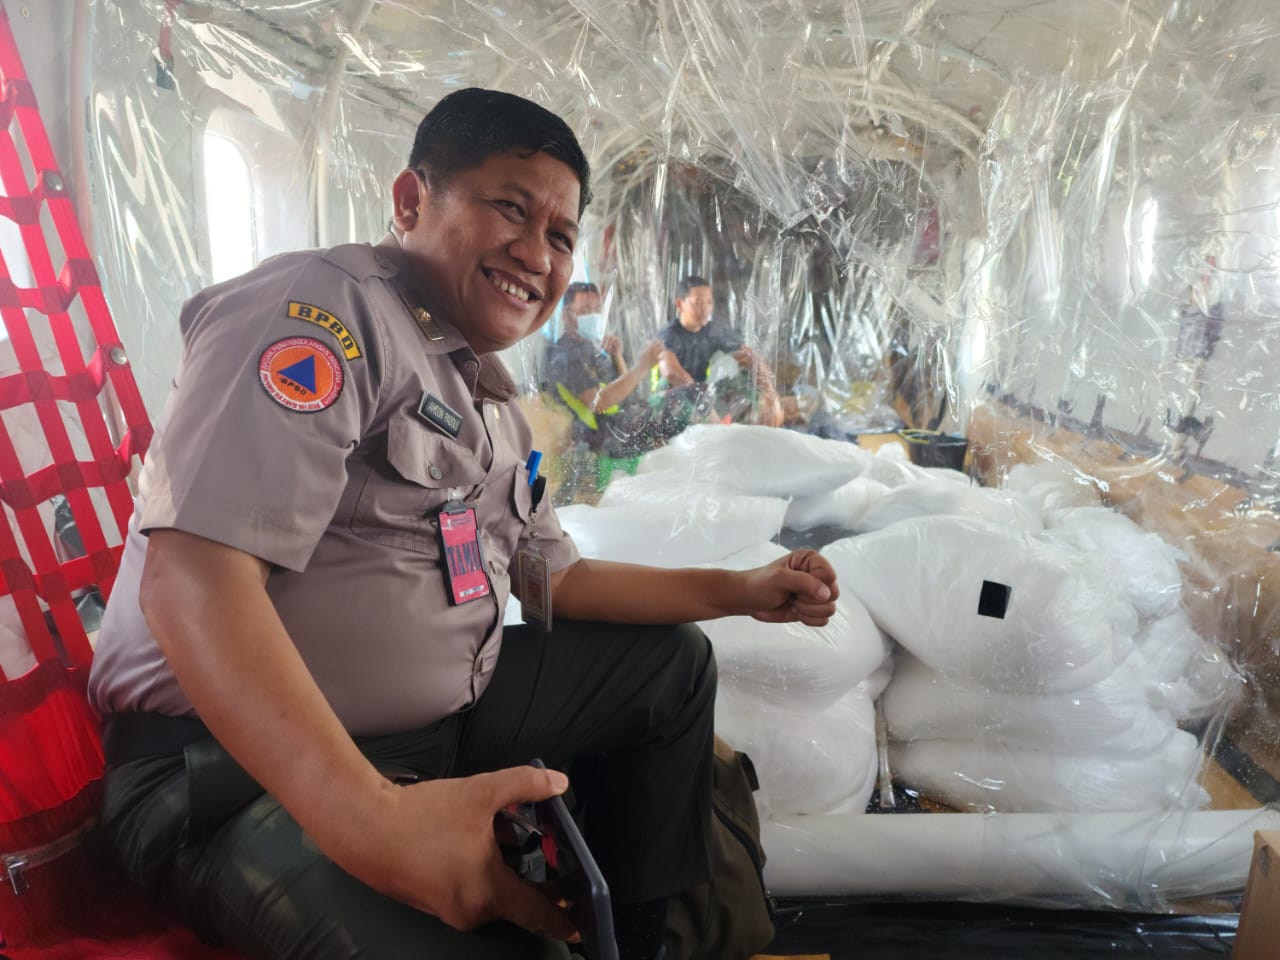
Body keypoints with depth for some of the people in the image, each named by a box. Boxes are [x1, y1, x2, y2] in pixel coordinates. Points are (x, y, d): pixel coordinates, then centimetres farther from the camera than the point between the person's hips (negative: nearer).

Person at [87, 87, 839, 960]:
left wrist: (740, 591, 11)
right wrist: (373, 820, -38)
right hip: (236, 764, -9)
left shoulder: (493, 402, 11)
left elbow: (554, 575, 17)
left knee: (672, 662, 13)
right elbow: (193, 579, -28)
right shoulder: (323, 306, -17)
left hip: (441, 722, 9)